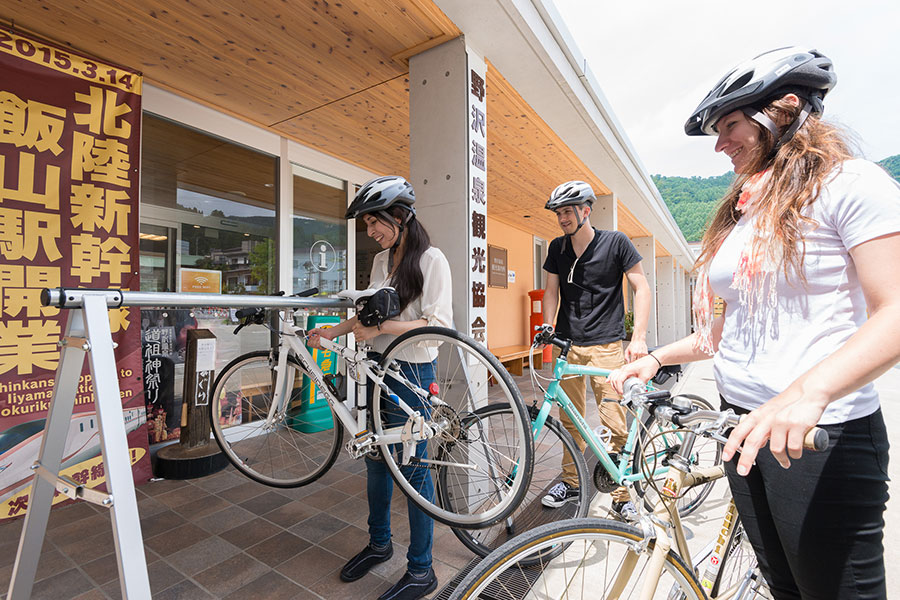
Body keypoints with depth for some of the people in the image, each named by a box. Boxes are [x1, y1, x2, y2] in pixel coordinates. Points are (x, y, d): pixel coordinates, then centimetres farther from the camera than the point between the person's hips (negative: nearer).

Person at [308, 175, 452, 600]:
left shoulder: (431, 259, -12)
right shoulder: (380, 260, 10)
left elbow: (439, 324, -20)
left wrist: (381, 327, -24)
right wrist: (332, 331, 10)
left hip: (413, 370, -7)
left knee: (413, 466, 3)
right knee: (375, 458, 18)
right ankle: (379, 542, 42)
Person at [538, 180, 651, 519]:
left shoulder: (615, 242, -3)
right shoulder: (557, 248, 8)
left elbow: (641, 287, -3)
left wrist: (639, 337, -12)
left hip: (606, 344, -3)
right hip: (568, 344, 4)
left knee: (615, 424, -2)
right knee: (570, 419, 11)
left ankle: (621, 494, 17)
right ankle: (571, 482, 28)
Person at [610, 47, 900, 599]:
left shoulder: (849, 182, -7)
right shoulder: (740, 213, 14)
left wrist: (810, 390, -33)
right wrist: (657, 357, 11)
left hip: (822, 434, -7)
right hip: (746, 428, 7)